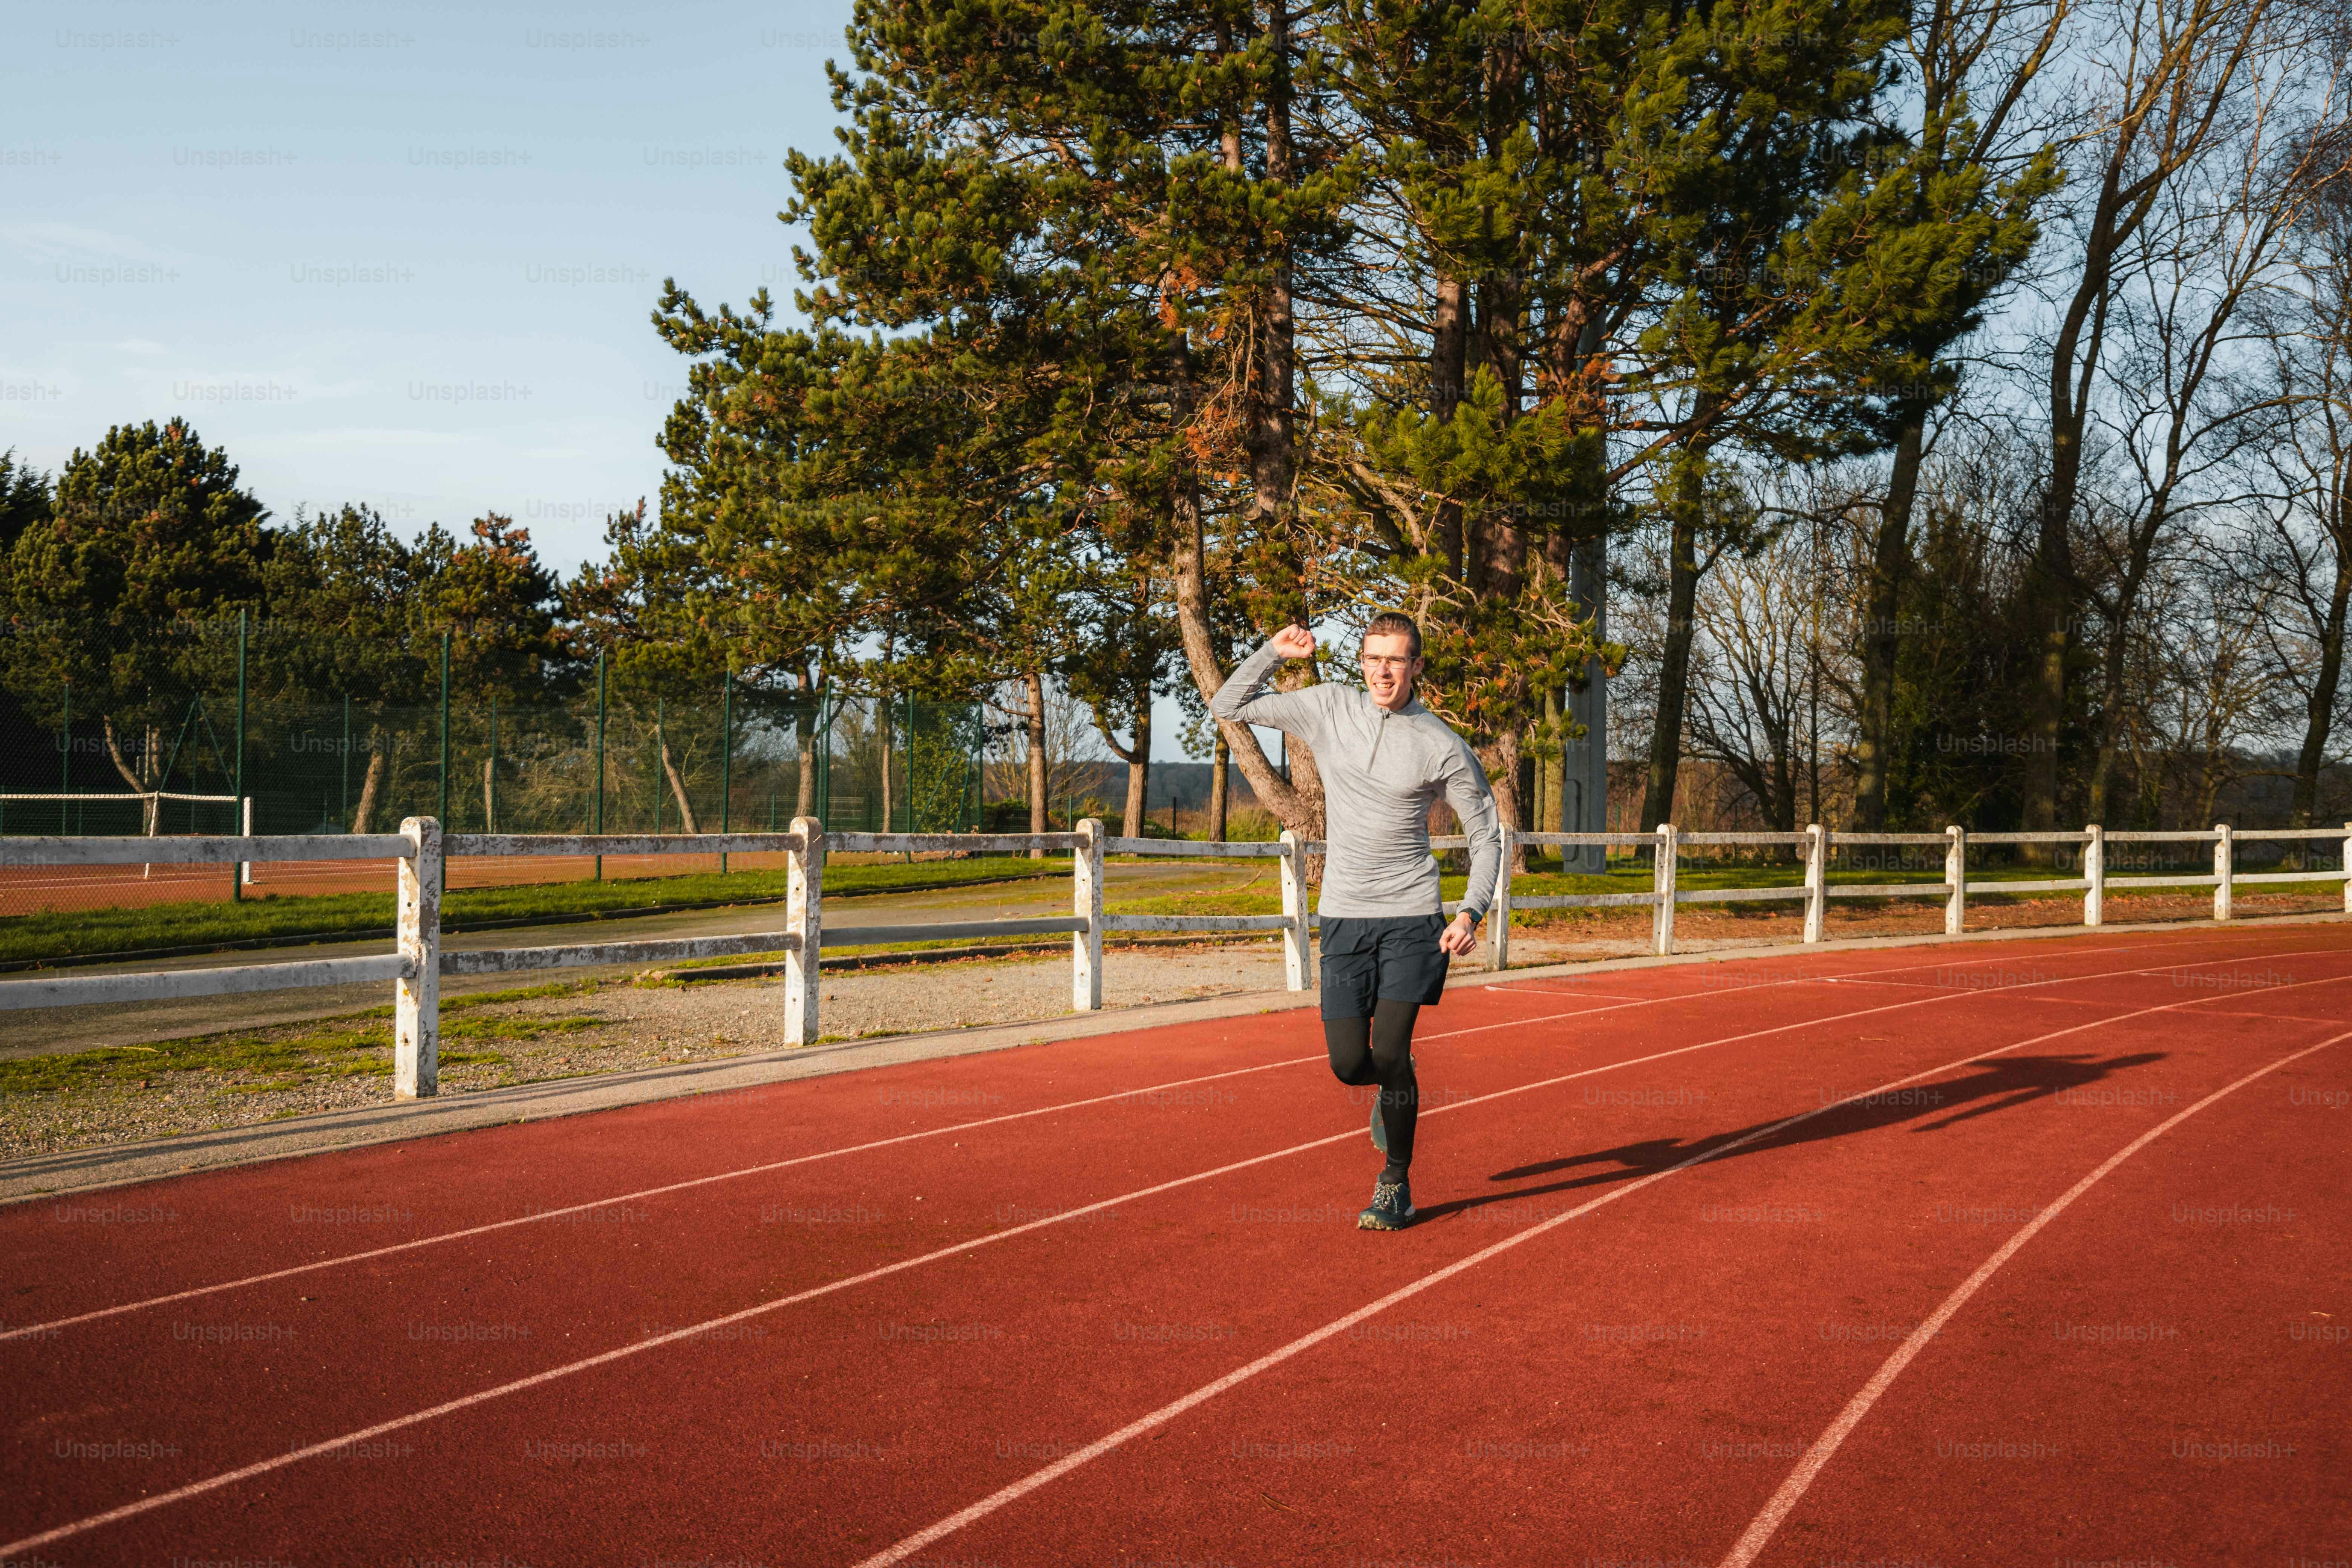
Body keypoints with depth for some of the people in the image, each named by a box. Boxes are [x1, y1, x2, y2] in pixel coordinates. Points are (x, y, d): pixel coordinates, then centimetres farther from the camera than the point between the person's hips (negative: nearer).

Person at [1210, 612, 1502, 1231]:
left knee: (1390, 1053, -12)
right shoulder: (1329, 708, 3)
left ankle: (1396, 1184, 8)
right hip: (1343, 917, 3)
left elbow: (1486, 837, 3)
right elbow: (1227, 706, 9)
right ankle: (1393, 1091, 34)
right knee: (1348, 1063, -3)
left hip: (1411, 918, -2)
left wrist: (1471, 913, -11)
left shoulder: (1443, 747, -4)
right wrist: (1275, 652, -4)